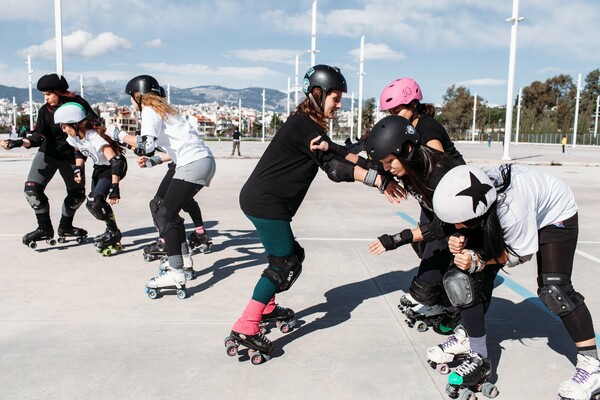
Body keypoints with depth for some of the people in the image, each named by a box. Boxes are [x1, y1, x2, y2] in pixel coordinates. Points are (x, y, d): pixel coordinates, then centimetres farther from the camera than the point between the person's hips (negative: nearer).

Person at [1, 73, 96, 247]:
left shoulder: (78, 104, -13)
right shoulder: (45, 111, -7)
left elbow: (94, 124, -10)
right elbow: (38, 137, -13)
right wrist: (17, 142, -29)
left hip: (72, 156, 0)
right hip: (48, 154, 1)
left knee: (78, 194, 8)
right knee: (32, 188, -14)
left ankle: (65, 227, 31)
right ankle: (45, 228, 0)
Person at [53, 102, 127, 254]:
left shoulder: (94, 136, -32)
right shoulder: (73, 137, -7)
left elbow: (115, 161, -38)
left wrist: (114, 188, -43)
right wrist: (78, 169, -3)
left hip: (115, 166, -8)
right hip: (100, 167, 9)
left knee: (94, 202, -20)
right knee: (94, 202, 5)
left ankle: (113, 232, -2)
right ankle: (112, 232, 22)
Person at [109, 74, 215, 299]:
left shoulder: (149, 111, -2)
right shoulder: (162, 110, 26)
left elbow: (147, 145, -17)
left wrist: (120, 135, -4)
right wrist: (153, 160, 29)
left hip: (193, 164, -9)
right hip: (203, 160, 10)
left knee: (164, 214, -10)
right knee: (170, 210, 18)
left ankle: (176, 275, -18)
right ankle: (184, 260, 23)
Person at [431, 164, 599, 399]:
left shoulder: (512, 210, -44)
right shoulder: (471, 196, -29)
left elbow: (522, 254, -26)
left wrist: (479, 260, -36)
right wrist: (460, 242, -28)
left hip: (555, 214, -5)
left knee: (553, 289, -18)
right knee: (476, 276, -6)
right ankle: (478, 356, 7)